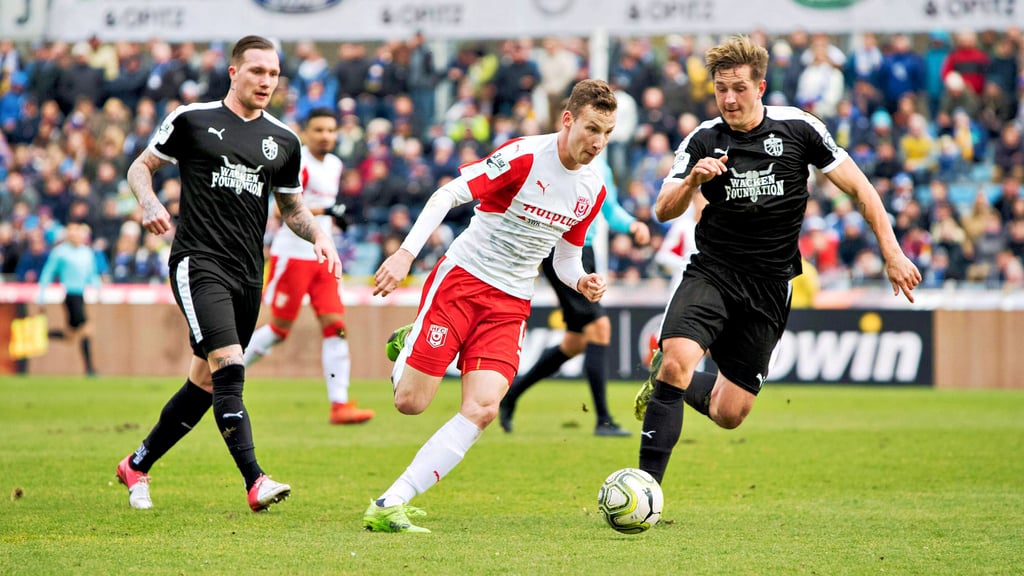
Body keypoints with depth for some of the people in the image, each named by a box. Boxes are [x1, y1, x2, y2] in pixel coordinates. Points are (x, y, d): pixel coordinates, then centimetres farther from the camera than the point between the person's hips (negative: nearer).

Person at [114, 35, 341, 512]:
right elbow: (140, 166, 11)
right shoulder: (191, 120, 1)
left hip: (248, 275, 6)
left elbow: (291, 207, 23)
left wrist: (318, 235, 2)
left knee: (206, 381, 10)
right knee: (229, 365, -22)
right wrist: (149, 202, -10)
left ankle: (137, 465, 27)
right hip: (198, 262, -6)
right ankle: (255, 482, -30)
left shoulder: (283, 141, 12)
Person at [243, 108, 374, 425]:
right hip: (292, 255, -7)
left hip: (322, 256, 7)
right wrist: (325, 210, -30)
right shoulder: (299, 163, -13)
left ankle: (339, 404, -8)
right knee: (280, 328, 0)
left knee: (335, 325, -4)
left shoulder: (335, 166, 13)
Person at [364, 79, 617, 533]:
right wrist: (406, 253, -25)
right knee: (409, 402, -8)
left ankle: (389, 505, -14)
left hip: (511, 304, 5)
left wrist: (582, 282, -5)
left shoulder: (593, 189, 6)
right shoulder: (524, 155, -14)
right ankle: (407, 347, 31)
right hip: (462, 278, -5)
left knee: (482, 408, -17)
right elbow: (449, 194, -15)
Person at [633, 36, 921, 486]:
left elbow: (858, 188, 3)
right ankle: (647, 483, -21)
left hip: (769, 287, 1)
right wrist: (692, 180, -28)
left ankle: (673, 384, 32)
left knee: (729, 414, 0)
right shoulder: (703, 141, -1)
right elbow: (664, 211, -7)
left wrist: (892, 254, -1)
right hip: (712, 273, 0)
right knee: (677, 361, -28)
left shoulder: (798, 128, -3)